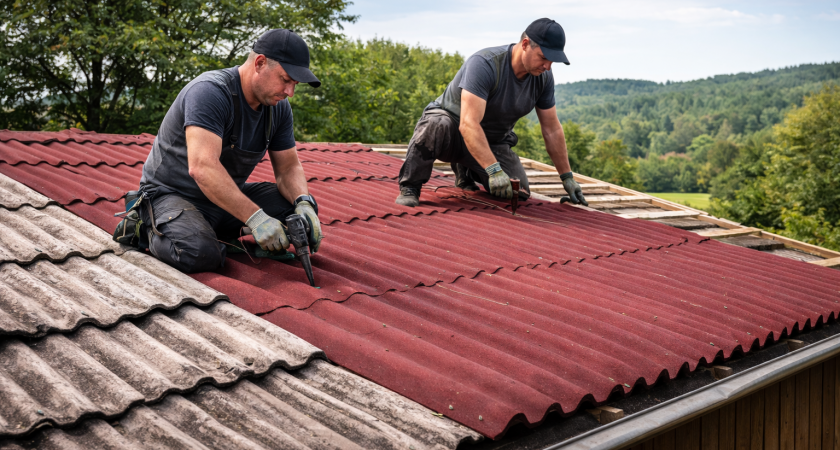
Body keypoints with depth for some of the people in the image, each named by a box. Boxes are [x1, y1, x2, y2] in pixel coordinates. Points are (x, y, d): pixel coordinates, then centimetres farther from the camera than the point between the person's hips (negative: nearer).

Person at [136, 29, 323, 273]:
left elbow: (288, 167, 3)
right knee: (201, 254, -36)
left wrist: (304, 203, -20)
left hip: (228, 196, 7)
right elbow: (202, 167, -38)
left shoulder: (278, 106, -1)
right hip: (171, 195, -7)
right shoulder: (210, 92, -26)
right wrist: (254, 217, -43)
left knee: (302, 208, -10)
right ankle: (150, 226, -3)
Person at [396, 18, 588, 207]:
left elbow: (552, 130, 1)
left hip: (493, 142, 7)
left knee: (518, 193, -10)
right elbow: (468, 124, -40)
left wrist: (567, 177, 3)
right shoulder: (484, 64, -30)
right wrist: (494, 170, -48)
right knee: (437, 124, -41)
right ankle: (409, 187, -20)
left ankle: (466, 172, 19)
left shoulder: (543, 77, -10)